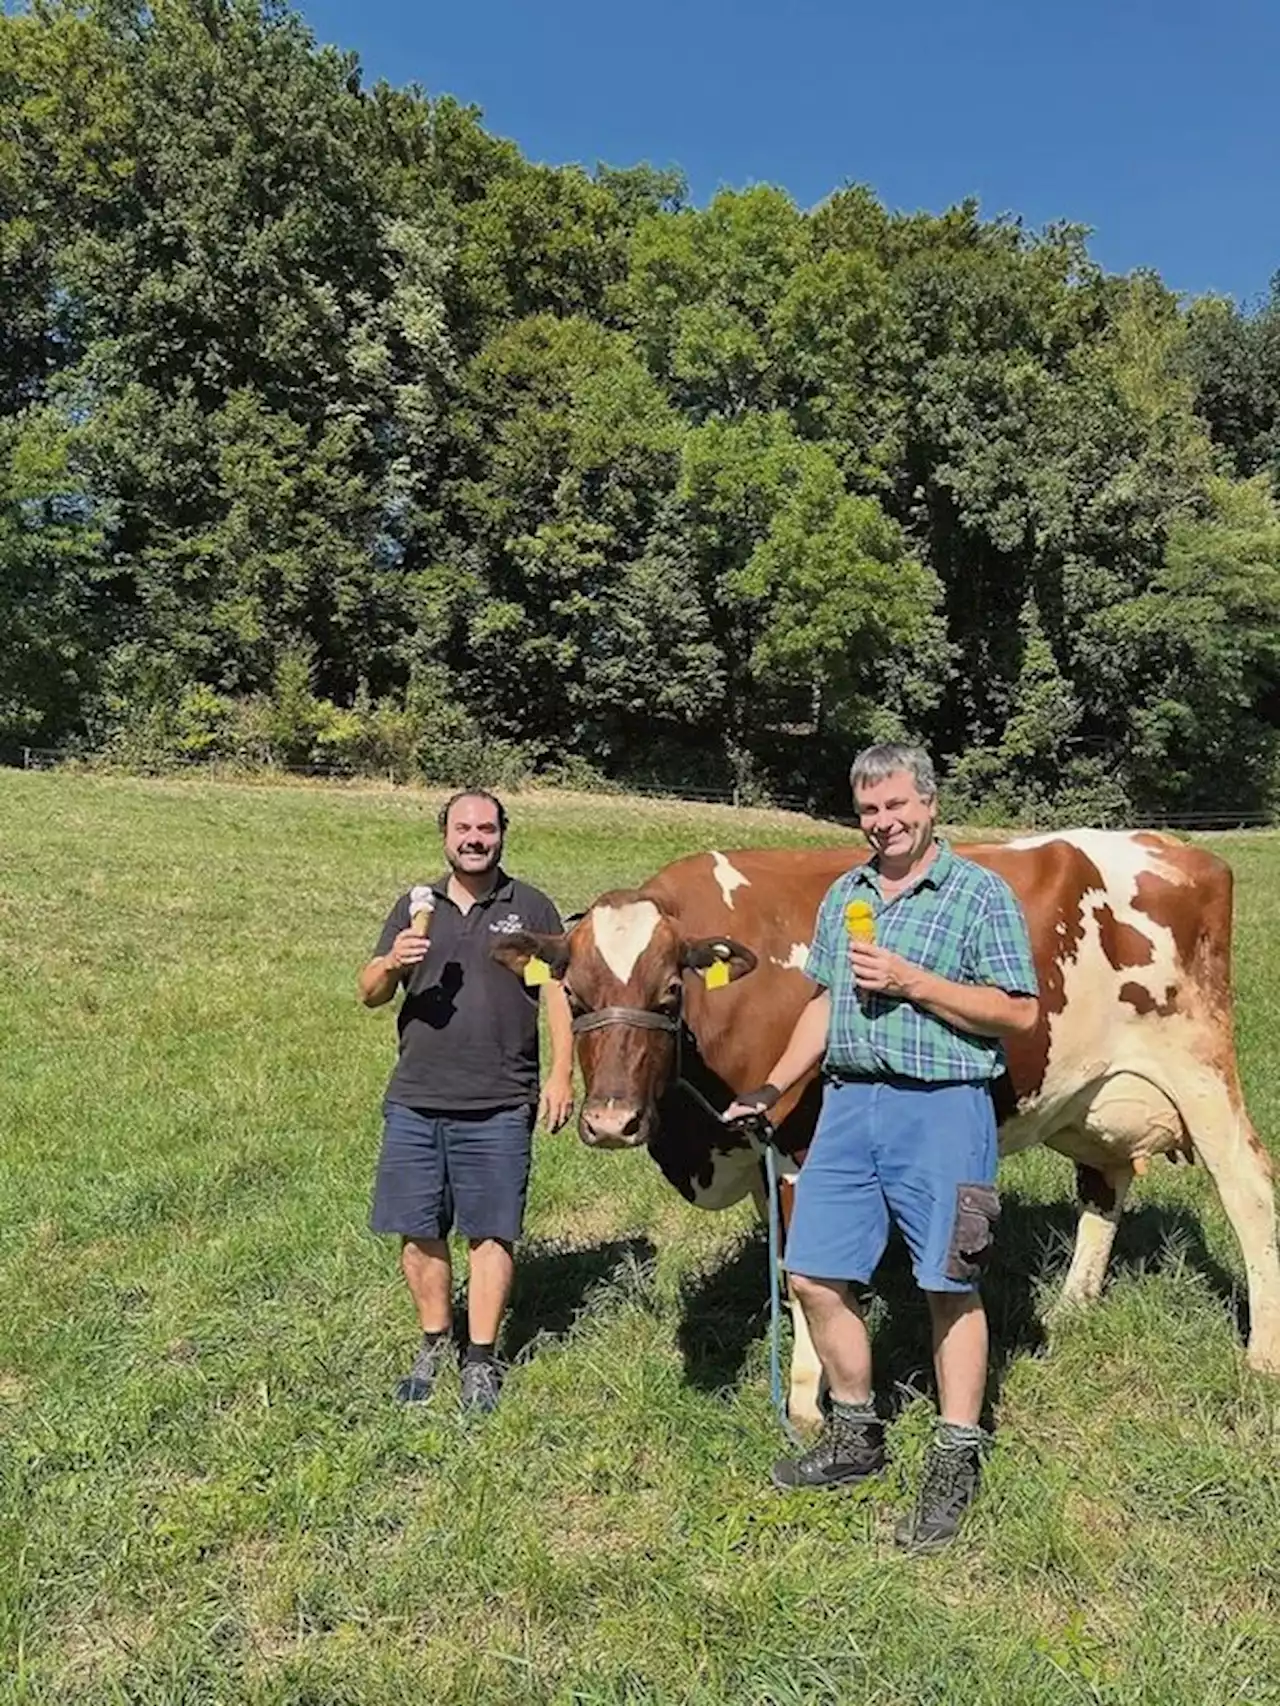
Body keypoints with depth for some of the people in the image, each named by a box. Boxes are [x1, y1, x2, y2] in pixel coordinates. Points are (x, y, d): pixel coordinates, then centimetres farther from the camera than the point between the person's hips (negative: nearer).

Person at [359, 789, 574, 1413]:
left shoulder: (531, 908, 4)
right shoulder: (415, 906, 11)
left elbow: (560, 993, 2)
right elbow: (369, 994, 11)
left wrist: (560, 1075, -6)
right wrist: (391, 964, -12)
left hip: (498, 1106, -3)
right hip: (413, 1102, 3)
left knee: (490, 1232, 2)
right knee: (417, 1231, 9)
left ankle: (481, 1361, 16)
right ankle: (434, 1342, 29)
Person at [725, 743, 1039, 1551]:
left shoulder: (981, 894, -5)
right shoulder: (843, 895, 13)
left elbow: (1019, 1012, -10)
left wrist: (913, 982, -17)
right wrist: (771, 1088, 11)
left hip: (941, 1111, -6)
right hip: (847, 1104, 6)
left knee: (950, 1287, 3)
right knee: (815, 1276, 8)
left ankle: (955, 1467, 20)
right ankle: (855, 1438, 28)